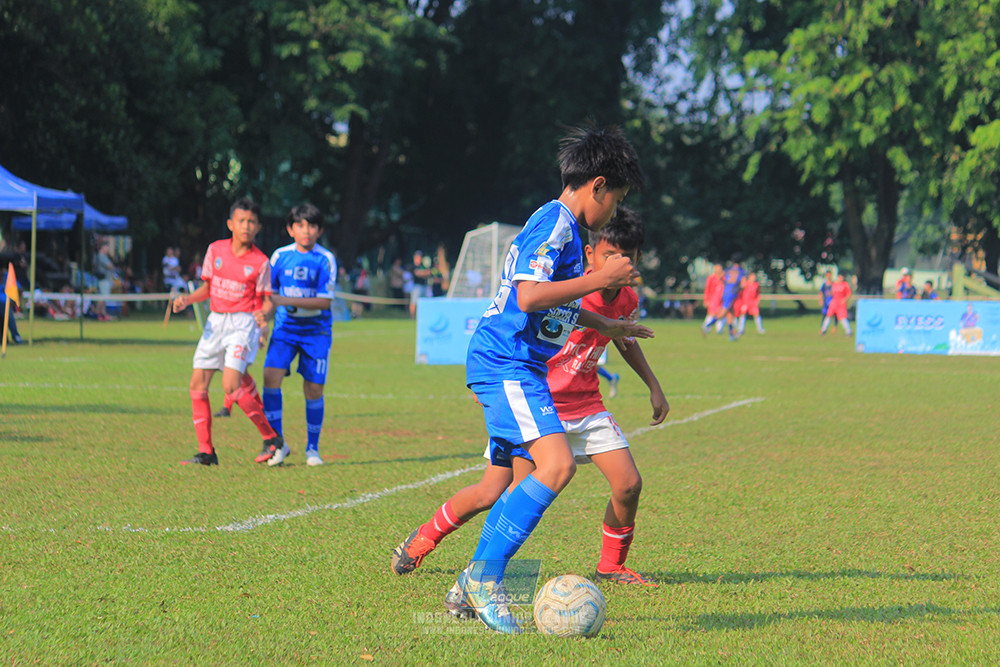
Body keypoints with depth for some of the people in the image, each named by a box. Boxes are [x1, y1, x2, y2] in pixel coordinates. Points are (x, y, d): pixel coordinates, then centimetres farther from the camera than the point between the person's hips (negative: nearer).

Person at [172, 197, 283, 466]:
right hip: (215, 321, 6)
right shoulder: (215, 250, 5)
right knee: (197, 384, 1)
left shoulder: (260, 261, -6)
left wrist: (265, 314, -25)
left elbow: (268, 301, -3)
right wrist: (187, 299, -2)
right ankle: (206, 451, 8)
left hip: (243, 323, -5)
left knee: (231, 386, -19)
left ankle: (271, 438, -5)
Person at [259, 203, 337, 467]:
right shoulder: (280, 256, 0)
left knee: (313, 389, -1)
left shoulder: (326, 260, -9)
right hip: (285, 327, 2)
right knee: (271, 376, -17)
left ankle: (312, 448, 17)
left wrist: (286, 300, -23)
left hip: (316, 330, -2)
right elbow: (268, 293, 12)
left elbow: (325, 301, -15)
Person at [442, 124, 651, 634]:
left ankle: (474, 587, 15)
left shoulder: (562, 226, 20)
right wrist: (600, 279, -18)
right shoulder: (556, 223, -12)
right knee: (557, 464, -22)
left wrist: (605, 325, 40)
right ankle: (486, 574, -18)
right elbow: (529, 295, -24)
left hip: (518, 367, 11)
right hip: (507, 365, -11)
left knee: (528, 480, 11)